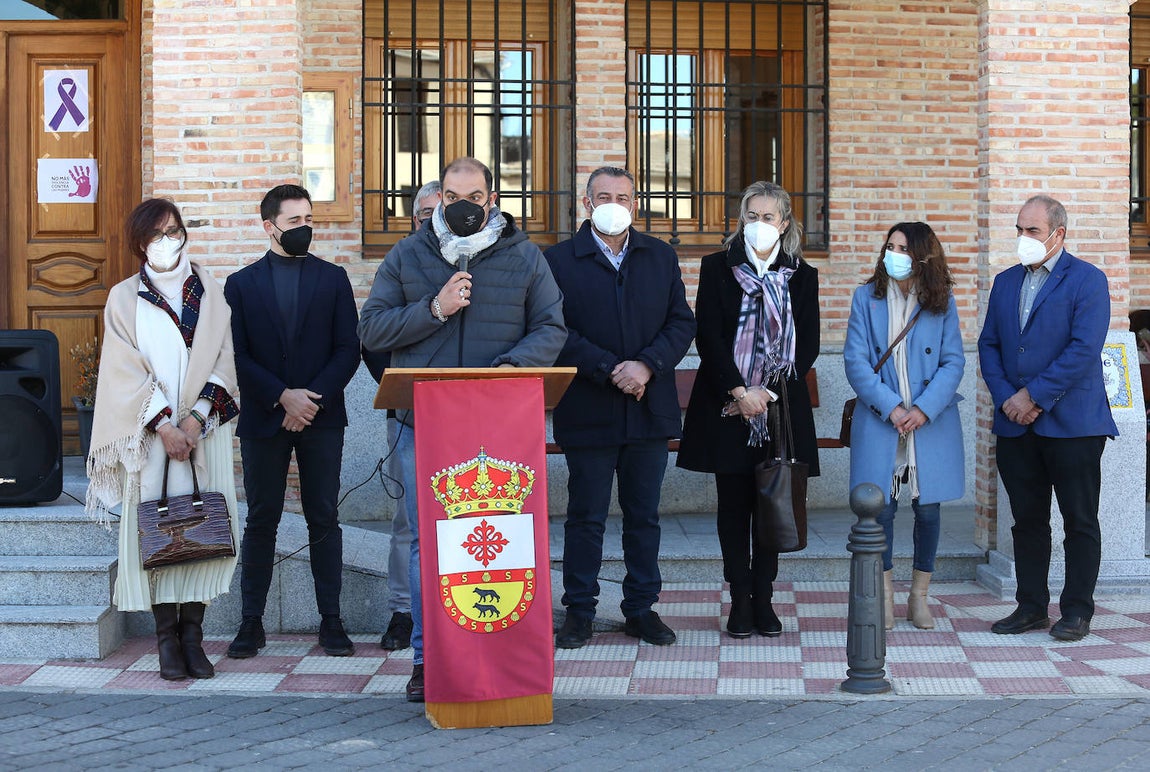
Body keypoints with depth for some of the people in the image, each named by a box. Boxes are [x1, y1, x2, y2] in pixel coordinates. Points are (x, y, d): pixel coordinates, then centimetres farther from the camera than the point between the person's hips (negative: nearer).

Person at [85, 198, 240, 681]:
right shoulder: (125, 298, 7)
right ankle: (167, 638, 1)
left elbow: (222, 362, 5)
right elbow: (129, 372, -1)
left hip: (205, 429, 2)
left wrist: (197, 417, -9)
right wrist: (164, 426, -11)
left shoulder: (210, 293, 12)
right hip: (150, 432, -1)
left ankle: (193, 633, 3)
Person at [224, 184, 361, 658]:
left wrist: (311, 399, -10)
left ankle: (331, 621, 7)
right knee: (261, 520, 4)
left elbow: (348, 350, 3)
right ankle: (251, 623, 10)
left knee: (324, 520, 3)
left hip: (321, 420, 0)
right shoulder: (241, 285, 7)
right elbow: (236, 356, 0)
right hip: (263, 420, 0)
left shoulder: (333, 279, 9)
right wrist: (282, 396, -12)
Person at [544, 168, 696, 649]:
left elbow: (682, 323, 4)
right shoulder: (559, 261, -1)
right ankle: (579, 612, 13)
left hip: (650, 409, 3)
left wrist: (647, 365, -13)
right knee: (585, 517, 4)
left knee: (644, 515, 10)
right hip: (587, 412, -3)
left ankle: (641, 608, 20)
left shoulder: (661, 257, 9)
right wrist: (610, 370, -16)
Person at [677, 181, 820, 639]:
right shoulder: (717, 268, 4)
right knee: (734, 504, 1)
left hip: (781, 407, 1)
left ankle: (764, 599, 10)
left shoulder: (802, 276, 9)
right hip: (726, 406, -1)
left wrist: (769, 393, -8)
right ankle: (741, 602, 7)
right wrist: (740, 392, -12)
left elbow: (808, 346, 5)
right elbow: (708, 336, -3)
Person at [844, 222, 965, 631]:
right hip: (879, 421, 0)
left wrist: (924, 410, -13)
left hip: (931, 423, 1)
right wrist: (890, 407, -13)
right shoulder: (867, 298, 1)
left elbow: (953, 362, 0)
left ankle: (919, 597, 19)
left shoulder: (941, 302, 3)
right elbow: (855, 360, -3)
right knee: (881, 507, 0)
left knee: (928, 508, 4)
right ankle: (885, 597, 13)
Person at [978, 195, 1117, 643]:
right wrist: (1006, 398, -5)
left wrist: (1034, 396, -15)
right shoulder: (1005, 282, 14)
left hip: (1072, 422, -5)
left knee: (1080, 521, 1)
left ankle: (1076, 611, 8)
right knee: (1027, 519, 10)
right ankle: (1031, 606, 17)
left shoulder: (1087, 281, -5)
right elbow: (988, 345, 11)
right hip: (1015, 424, 5)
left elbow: (1084, 349, -14)